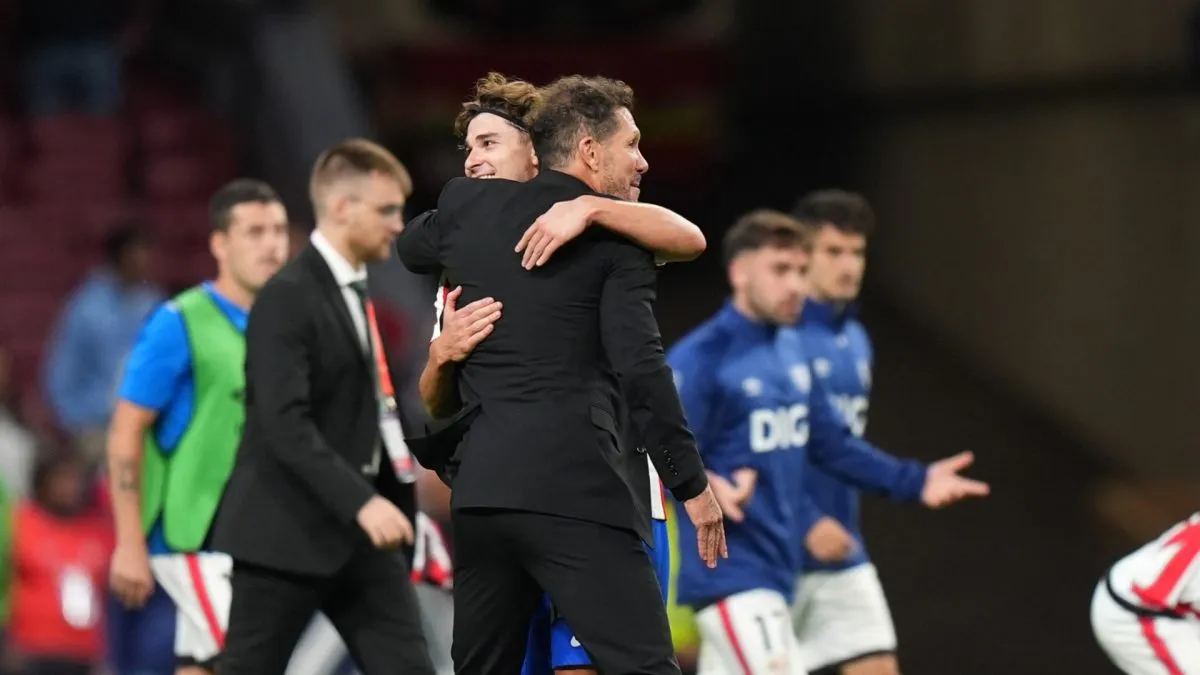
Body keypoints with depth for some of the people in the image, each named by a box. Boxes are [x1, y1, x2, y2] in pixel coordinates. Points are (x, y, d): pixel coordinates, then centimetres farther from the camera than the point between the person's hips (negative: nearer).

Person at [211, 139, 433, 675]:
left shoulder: (355, 291, 15)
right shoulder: (287, 298, -14)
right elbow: (285, 423, -24)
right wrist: (360, 501, -32)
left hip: (360, 531, 8)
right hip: (286, 531, -8)